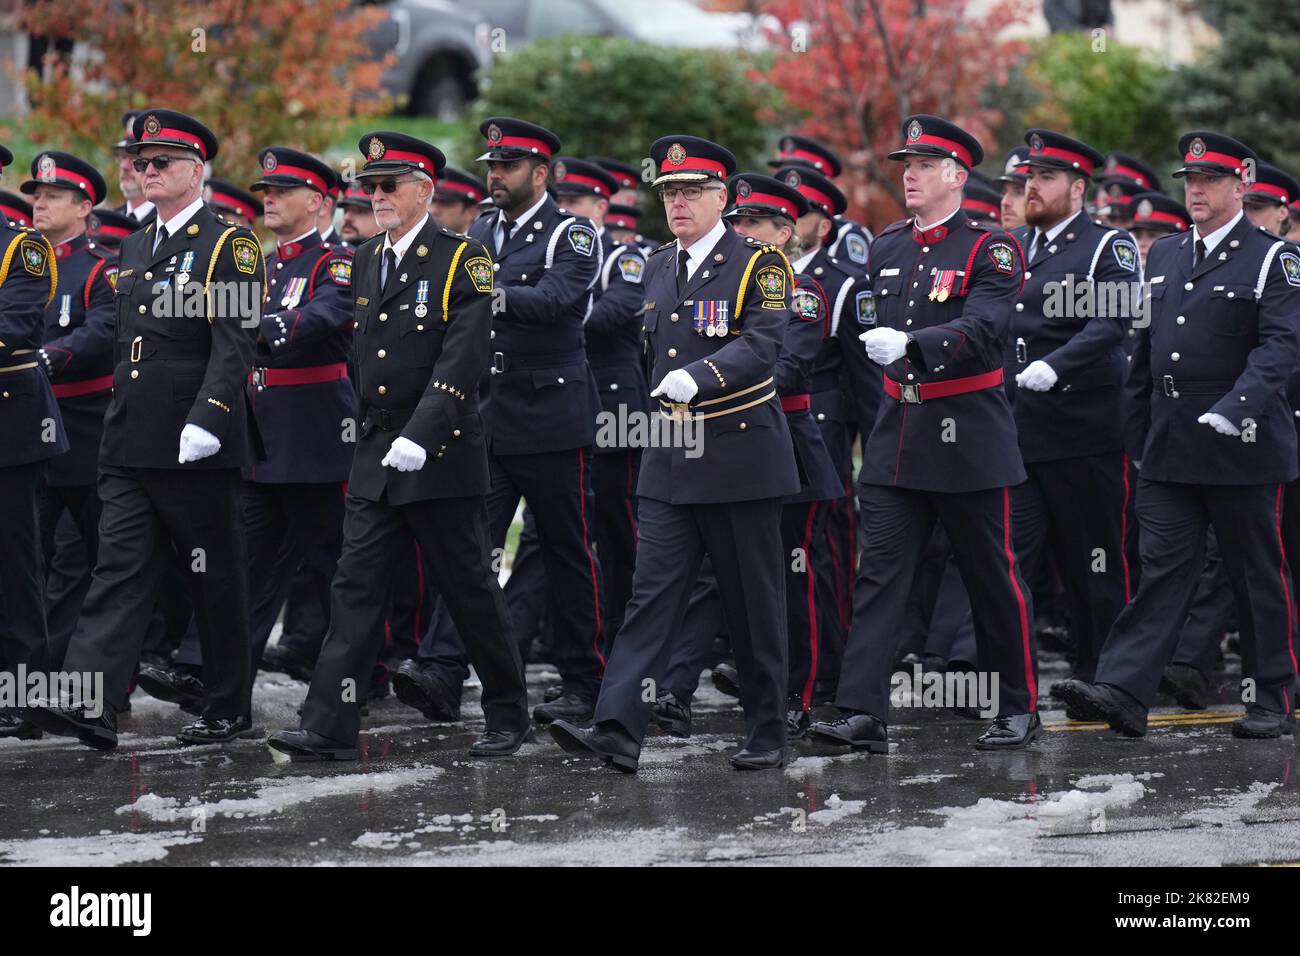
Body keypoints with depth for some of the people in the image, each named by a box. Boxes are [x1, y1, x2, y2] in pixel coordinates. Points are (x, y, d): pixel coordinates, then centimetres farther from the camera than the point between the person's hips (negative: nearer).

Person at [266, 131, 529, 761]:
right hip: (375, 456, 6)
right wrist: (372, 432, 14)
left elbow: (461, 359, -18)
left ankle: (507, 715, 18)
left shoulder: (463, 260, -9)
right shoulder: (366, 260, 13)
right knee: (356, 587, -2)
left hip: (441, 452, -6)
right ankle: (329, 728, -6)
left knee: (469, 589, 3)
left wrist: (420, 435, -26)